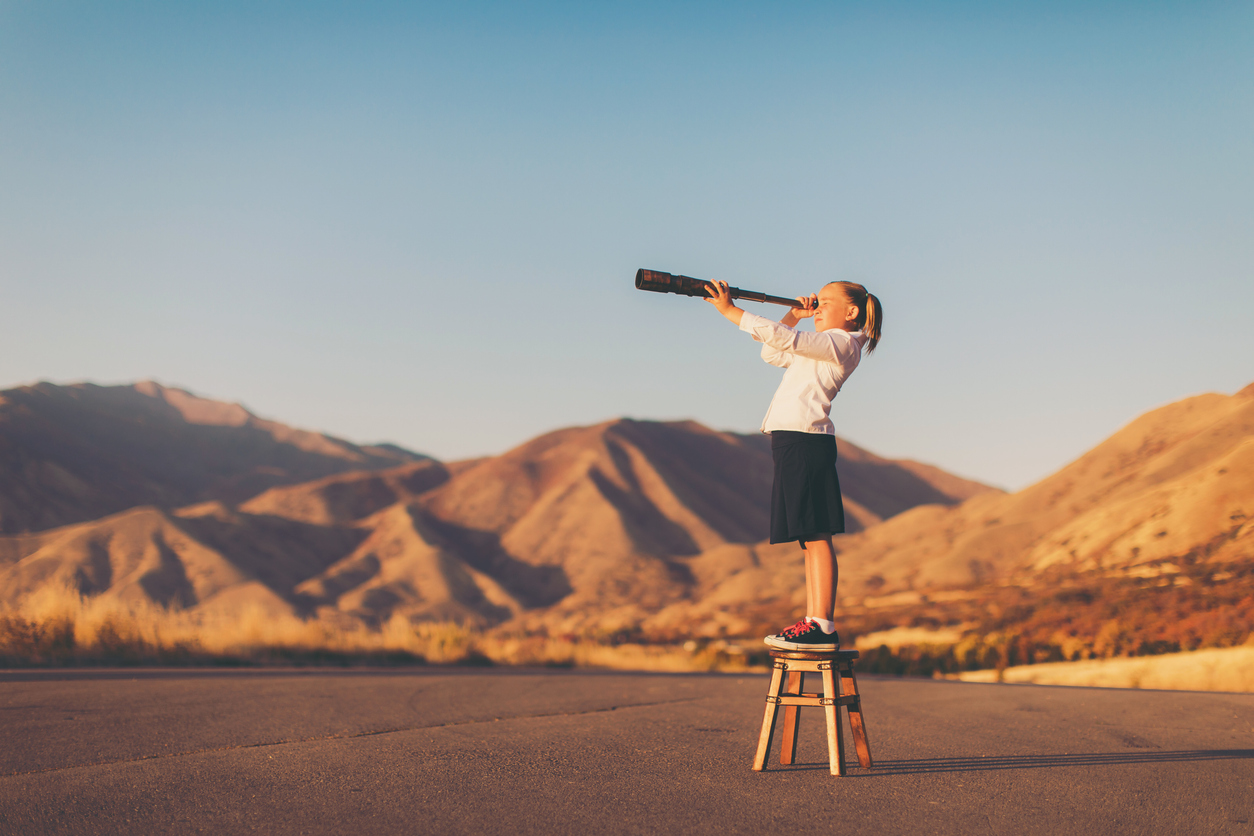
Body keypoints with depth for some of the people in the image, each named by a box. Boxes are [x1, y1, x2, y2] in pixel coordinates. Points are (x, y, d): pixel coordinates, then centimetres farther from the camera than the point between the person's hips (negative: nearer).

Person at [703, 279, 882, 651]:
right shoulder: (820, 347, 22)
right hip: (793, 440, 10)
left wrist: (728, 310, -13)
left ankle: (824, 627, -13)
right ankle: (813, 621, 10)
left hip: (805, 440, -10)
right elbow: (772, 354, 31)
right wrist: (793, 315, 20)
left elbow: (781, 338, -17)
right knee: (809, 538, 8)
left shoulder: (841, 342, -6)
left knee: (816, 535, -11)